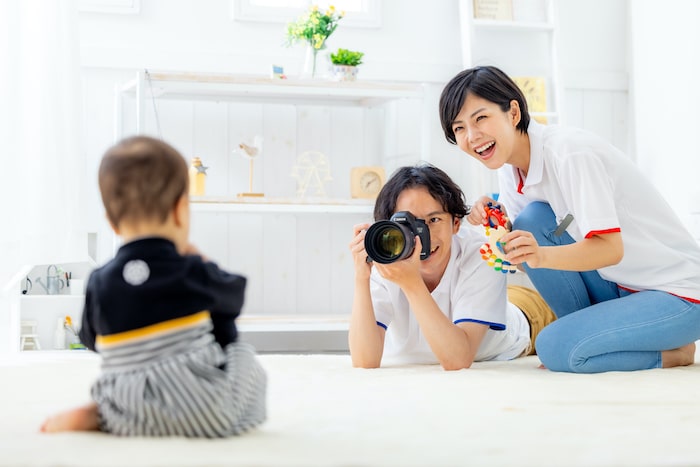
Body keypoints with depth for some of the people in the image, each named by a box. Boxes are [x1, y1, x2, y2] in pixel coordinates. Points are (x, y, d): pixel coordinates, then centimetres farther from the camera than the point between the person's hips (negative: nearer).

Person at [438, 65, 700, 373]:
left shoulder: (570, 154, -23)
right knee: (532, 220, -10)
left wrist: (541, 255, -43)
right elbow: (523, 250, 2)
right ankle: (591, 334, 2)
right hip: (617, 287, 8)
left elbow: (611, 249, -28)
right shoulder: (511, 169, 1)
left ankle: (674, 353, -1)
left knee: (556, 349, -25)